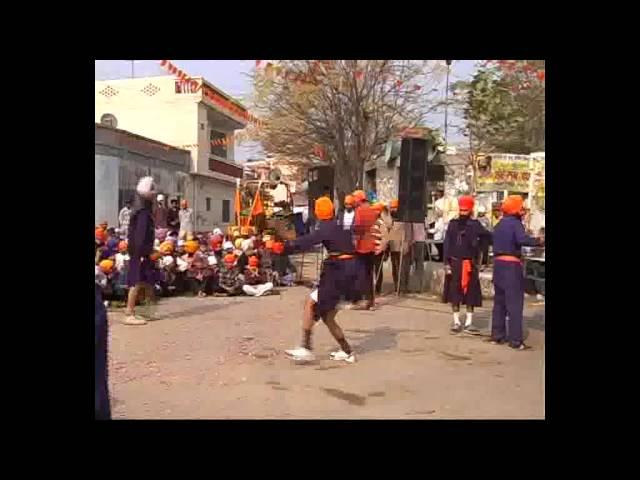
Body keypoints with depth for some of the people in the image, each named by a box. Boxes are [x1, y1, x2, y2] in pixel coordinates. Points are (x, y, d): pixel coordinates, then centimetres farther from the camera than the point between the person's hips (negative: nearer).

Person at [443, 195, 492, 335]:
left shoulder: (475, 225, 0)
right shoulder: (453, 224, 3)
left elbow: (489, 236, -9)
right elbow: (447, 244, 1)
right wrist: (447, 263, -4)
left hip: (469, 265, -1)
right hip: (454, 263, 1)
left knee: (471, 294, 2)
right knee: (454, 293, 6)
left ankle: (469, 323, 9)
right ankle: (456, 322, 15)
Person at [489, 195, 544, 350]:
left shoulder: (499, 225, 15)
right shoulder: (515, 223, -10)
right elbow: (522, 239, -27)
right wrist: (539, 241, -19)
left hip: (498, 263, 8)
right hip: (512, 265, -8)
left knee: (499, 301, 15)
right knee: (515, 303, -5)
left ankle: (497, 335, 20)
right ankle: (515, 340, -6)